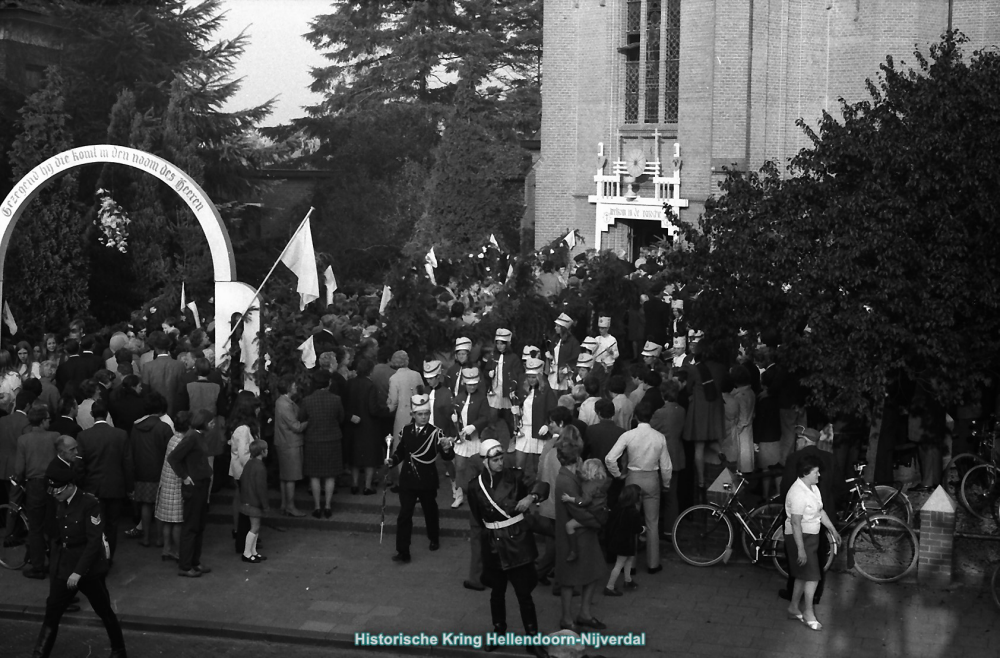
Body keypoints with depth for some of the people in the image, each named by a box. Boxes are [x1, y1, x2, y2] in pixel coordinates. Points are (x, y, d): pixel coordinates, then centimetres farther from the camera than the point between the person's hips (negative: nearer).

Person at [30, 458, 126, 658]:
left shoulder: (90, 504, -18)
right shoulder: (59, 503, 2)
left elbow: (94, 542, -20)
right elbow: (58, 536, 10)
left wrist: (78, 572, -23)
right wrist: (55, 566, 10)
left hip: (89, 570, -5)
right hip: (64, 569, 5)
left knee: (105, 612, 11)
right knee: (51, 615, 0)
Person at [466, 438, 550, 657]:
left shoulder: (514, 477, -6)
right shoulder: (475, 487, -5)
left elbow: (542, 486, -13)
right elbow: (479, 520, 5)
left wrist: (531, 497, -31)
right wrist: (493, 531, 2)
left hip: (518, 542, -1)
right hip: (494, 545, 1)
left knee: (524, 592, 0)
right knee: (497, 592, 16)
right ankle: (499, 632, 35)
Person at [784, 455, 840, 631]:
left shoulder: (813, 488, 4)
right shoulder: (798, 493, -25)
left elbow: (820, 511, 17)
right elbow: (795, 523, -25)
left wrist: (833, 530, 19)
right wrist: (800, 549, -25)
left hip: (812, 536, 9)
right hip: (799, 538, -9)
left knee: (803, 575, 17)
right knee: (812, 576, -6)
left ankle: (793, 608, 29)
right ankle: (808, 613, 7)